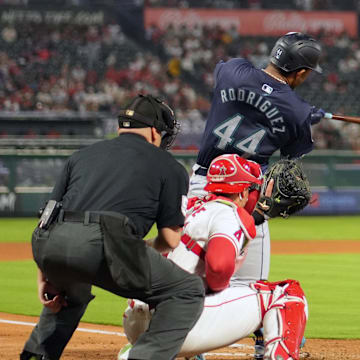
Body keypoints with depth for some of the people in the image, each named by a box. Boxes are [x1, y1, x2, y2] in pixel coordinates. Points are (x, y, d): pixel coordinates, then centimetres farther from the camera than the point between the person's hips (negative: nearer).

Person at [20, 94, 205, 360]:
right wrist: (148, 252, 38)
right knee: (188, 291, 9)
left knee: (71, 294, 41)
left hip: (48, 246, 6)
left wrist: (44, 278, 24)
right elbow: (171, 238, 15)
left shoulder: (82, 155, 32)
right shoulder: (168, 166, 20)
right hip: (102, 244, -6)